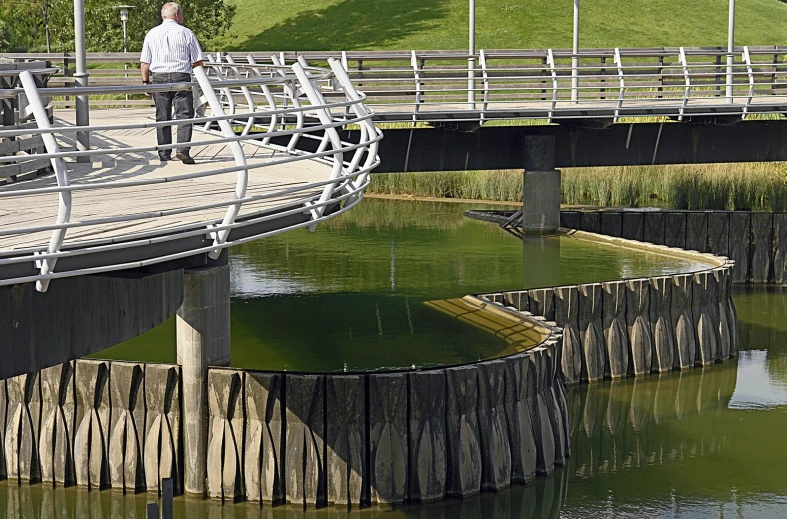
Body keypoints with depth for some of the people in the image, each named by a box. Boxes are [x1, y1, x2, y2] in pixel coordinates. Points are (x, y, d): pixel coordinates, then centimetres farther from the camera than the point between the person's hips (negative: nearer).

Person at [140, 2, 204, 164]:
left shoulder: (152, 34, 6)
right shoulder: (186, 33, 0)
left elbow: (145, 62, 5)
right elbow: (198, 61, 2)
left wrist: (146, 82, 12)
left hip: (158, 78, 3)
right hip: (181, 78, -3)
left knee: (162, 118, 9)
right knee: (184, 115, -2)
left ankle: (164, 154, 11)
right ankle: (182, 150, -17)